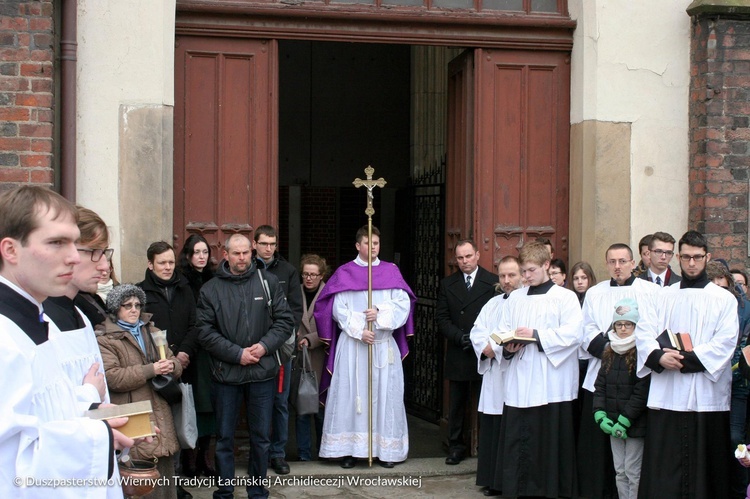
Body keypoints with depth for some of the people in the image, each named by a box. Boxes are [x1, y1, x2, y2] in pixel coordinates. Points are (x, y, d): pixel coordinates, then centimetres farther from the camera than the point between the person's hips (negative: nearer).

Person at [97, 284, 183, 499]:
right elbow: (111, 377, -15)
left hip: (160, 415, 6)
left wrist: (171, 366, -9)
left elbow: (175, 362, 16)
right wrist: (150, 370, -18)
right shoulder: (105, 339, -2)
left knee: (165, 466, 9)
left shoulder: (152, 331, 19)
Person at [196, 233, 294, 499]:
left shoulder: (268, 282, 3)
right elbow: (206, 331, -6)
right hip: (225, 373, -1)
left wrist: (265, 345, -12)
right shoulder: (210, 289, 0)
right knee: (224, 437, 8)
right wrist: (237, 354, -14)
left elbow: (285, 320, 2)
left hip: (263, 372, 1)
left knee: (261, 437, 10)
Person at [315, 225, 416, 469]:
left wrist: (380, 312, -15)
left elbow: (402, 303, 0)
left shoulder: (391, 271, 9)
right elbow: (339, 308, -3)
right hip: (352, 344, -1)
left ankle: (387, 450, 7)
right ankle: (349, 449, 2)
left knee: (385, 393, 1)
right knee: (351, 393, -3)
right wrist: (359, 331, -13)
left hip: (385, 344, 1)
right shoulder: (344, 273, 5)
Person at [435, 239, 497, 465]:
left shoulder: (493, 283, -1)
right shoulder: (447, 285, 8)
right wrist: (459, 337, -11)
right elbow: (441, 318, 3)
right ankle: (456, 446, 17)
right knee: (456, 404, 9)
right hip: (457, 355, 3)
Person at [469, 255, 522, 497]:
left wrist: (495, 347, -15)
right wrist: (486, 347, -7)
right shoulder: (492, 304, 18)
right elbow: (477, 332, 13)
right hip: (493, 378, 6)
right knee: (492, 430, 6)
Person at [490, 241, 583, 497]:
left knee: (549, 441, -2)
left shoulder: (565, 297, 1)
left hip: (551, 383, -4)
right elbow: (501, 331, 14)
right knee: (517, 437, 2)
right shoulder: (515, 298, 16)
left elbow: (573, 332, -11)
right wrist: (507, 347, -7)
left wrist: (536, 335, -16)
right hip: (519, 381, 4)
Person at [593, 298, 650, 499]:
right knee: (620, 471, 12)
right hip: (613, 423, 7)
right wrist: (600, 415, -3)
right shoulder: (609, 352, 11)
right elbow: (600, 385, 10)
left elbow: (641, 392, -15)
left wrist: (624, 421, -15)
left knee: (633, 472, -3)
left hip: (635, 424, -7)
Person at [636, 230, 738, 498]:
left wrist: (685, 359, -16)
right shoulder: (663, 297, 14)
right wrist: (658, 356, -17)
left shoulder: (724, 299, 7)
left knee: (704, 470, 1)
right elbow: (643, 332, 3)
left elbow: (725, 343, -5)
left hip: (706, 396, -2)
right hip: (666, 395, 2)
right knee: (662, 470, 0)